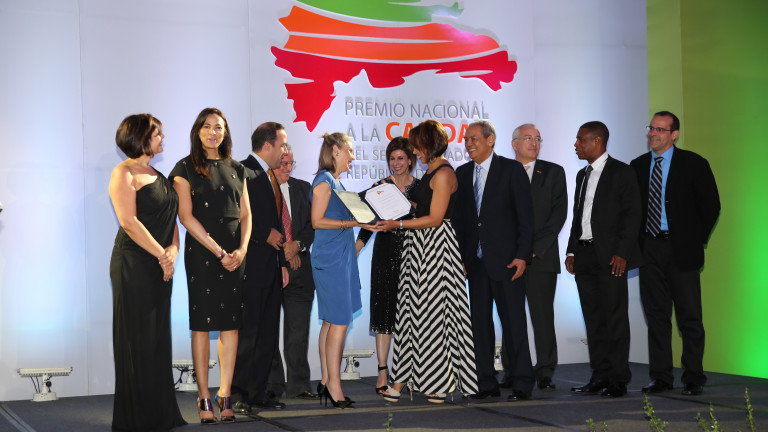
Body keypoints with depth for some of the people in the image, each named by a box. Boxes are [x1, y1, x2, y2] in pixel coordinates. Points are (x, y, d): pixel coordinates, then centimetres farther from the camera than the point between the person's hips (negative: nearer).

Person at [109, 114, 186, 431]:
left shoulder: (158, 176, 18)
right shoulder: (124, 173, -7)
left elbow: (171, 218, 14)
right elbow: (129, 222, -15)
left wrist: (173, 249, -5)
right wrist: (162, 254, -13)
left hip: (160, 266, 8)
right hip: (134, 263, -8)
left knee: (158, 338, 10)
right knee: (137, 339, -3)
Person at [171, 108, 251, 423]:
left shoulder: (236, 170, 15)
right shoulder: (187, 168, 2)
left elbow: (246, 213, 13)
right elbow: (186, 215, -6)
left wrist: (242, 248, -5)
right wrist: (218, 251, -11)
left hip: (234, 252, 4)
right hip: (201, 250, -4)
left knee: (231, 323, 1)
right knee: (202, 323, -4)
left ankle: (225, 395, 5)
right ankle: (204, 397, 0)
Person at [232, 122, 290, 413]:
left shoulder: (269, 176, 20)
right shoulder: (243, 172, -10)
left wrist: (282, 262, 18)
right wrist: (266, 234, -12)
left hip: (271, 268, 9)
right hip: (251, 267, -9)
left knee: (268, 335, 9)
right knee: (248, 333, -7)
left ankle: (258, 393, 15)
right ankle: (237, 394, 0)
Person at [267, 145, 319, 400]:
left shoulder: (303, 188, 13)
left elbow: (313, 224, 10)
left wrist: (297, 245, -8)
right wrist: (283, 252, -9)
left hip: (299, 267, 3)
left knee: (298, 328, 3)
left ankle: (298, 384, 9)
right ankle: (272, 386, 11)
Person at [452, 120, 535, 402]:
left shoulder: (512, 169, -2)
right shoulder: (462, 173, 12)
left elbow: (525, 215, -4)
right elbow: (460, 218, 12)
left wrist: (522, 255, -11)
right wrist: (461, 257, 3)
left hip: (506, 260, -5)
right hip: (476, 260, 5)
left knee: (513, 321, -3)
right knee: (479, 321, 6)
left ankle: (522, 384, 4)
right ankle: (487, 384, 12)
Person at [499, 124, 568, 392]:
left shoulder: (553, 173, 9)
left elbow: (558, 213, 1)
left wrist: (535, 248, -8)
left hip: (541, 257, -1)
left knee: (543, 315, -1)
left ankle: (545, 374, 5)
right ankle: (512, 373, 8)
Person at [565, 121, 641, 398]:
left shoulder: (621, 172, -4)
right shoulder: (582, 175, 18)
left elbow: (632, 214, -8)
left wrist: (622, 253, -15)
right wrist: (572, 251, 12)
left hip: (610, 257, -7)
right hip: (584, 256, 7)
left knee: (615, 317, -4)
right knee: (593, 318, 8)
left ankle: (619, 379, 0)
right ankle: (600, 376, 13)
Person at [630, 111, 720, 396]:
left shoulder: (693, 164, -2)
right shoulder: (637, 166, 10)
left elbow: (711, 205, 0)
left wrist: (696, 240, -1)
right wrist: (637, 241, 6)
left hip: (681, 249, -4)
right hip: (649, 249, 4)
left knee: (689, 317, -1)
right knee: (656, 315, 7)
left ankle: (693, 379, 7)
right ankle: (661, 377, 13)